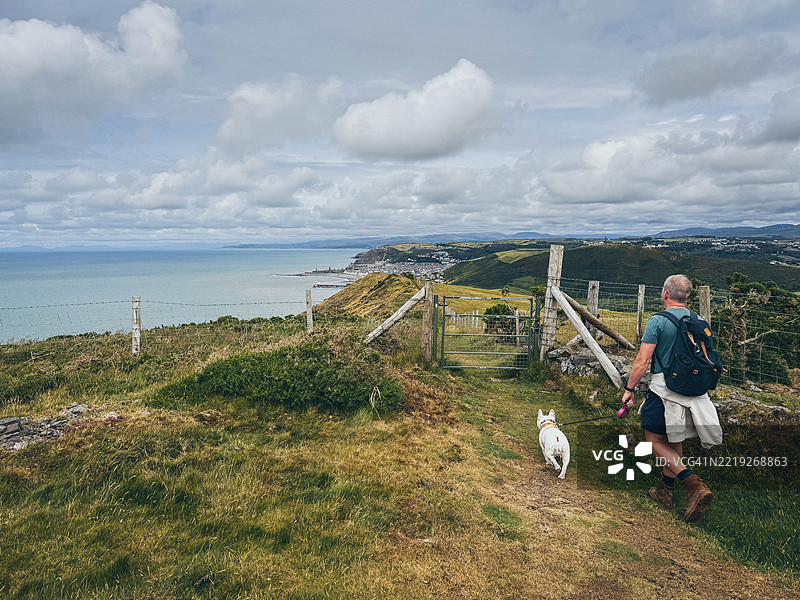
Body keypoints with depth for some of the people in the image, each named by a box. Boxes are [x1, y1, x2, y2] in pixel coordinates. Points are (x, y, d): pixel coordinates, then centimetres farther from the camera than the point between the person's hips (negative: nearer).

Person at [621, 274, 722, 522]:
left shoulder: (658, 321, -12)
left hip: (665, 390, -6)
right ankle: (665, 490, 30)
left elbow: (642, 361, -15)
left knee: (655, 441, 5)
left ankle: (695, 485, -10)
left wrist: (629, 389, -6)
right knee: (674, 441, 18)